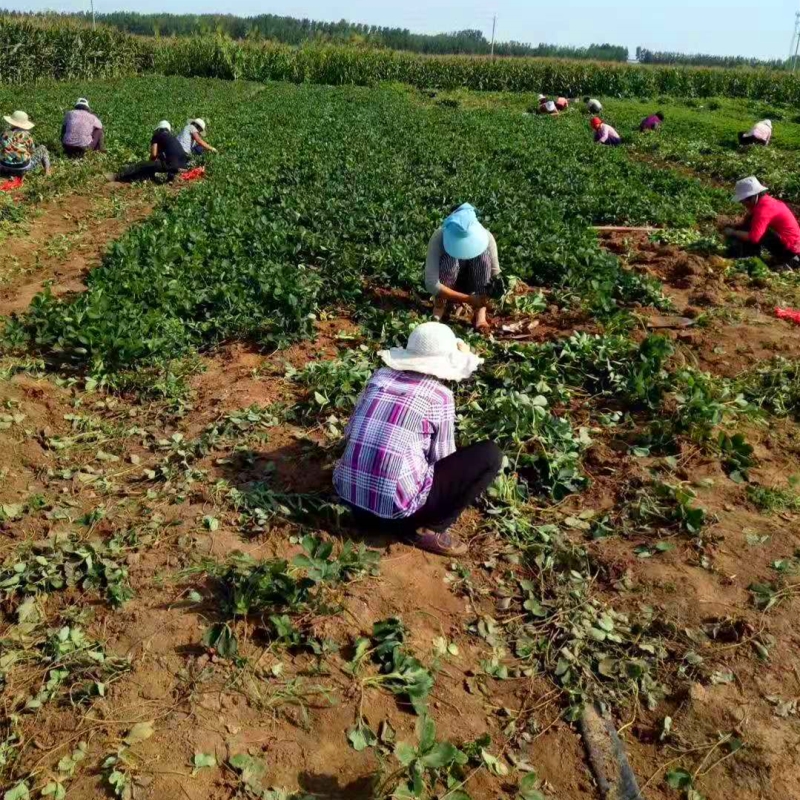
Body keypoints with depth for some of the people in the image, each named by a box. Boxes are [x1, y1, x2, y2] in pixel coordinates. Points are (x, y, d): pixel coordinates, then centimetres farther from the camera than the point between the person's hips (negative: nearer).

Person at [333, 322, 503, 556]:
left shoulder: (380, 376, 8)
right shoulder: (440, 396, -6)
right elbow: (442, 458, 4)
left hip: (349, 495, 6)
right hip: (396, 505, -6)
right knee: (491, 455, 2)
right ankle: (427, 528, 2)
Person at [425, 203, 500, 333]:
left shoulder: (485, 236, -23)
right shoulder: (438, 239, -30)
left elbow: (495, 272, -16)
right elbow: (431, 283, -36)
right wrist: (468, 299, -41)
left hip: (472, 284, 3)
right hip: (447, 288, -2)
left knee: (482, 254, -27)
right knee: (450, 258, -32)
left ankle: (480, 311, -25)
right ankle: (439, 306, -20)